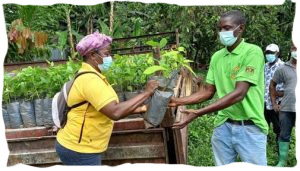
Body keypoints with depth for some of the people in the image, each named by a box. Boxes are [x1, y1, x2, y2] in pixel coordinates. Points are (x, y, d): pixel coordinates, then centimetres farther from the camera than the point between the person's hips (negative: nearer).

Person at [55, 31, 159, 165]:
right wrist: (146, 93, -23)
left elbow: (108, 110, 11)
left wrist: (137, 110, 3)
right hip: (79, 151, -10)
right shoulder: (90, 79, -22)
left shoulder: (89, 76, 10)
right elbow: (115, 112, -31)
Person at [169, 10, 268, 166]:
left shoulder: (252, 52, -13)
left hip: (249, 128, -5)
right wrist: (178, 101, -3)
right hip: (223, 126, 5)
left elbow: (239, 93, -22)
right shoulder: (217, 57, 8)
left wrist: (197, 113, -26)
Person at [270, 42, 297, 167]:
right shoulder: (283, 69, 4)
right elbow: (272, 85, 14)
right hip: (286, 109, 1)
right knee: (284, 135, 9)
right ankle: (282, 161, 19)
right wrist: (274, 103, 10)